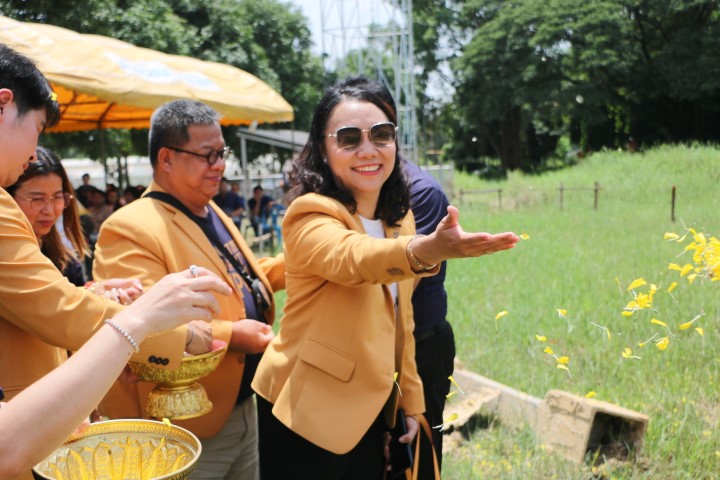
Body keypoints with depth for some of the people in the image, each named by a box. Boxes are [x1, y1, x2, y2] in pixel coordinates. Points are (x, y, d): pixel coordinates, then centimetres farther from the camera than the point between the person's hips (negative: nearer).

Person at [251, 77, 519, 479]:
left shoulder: (400, 218, 3)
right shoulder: (310, 216, -20)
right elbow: (353, 257, -43)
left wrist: (411, 400, 12)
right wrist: (428, 249, -62)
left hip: (371, 409, 7)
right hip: (309, 415, -6)